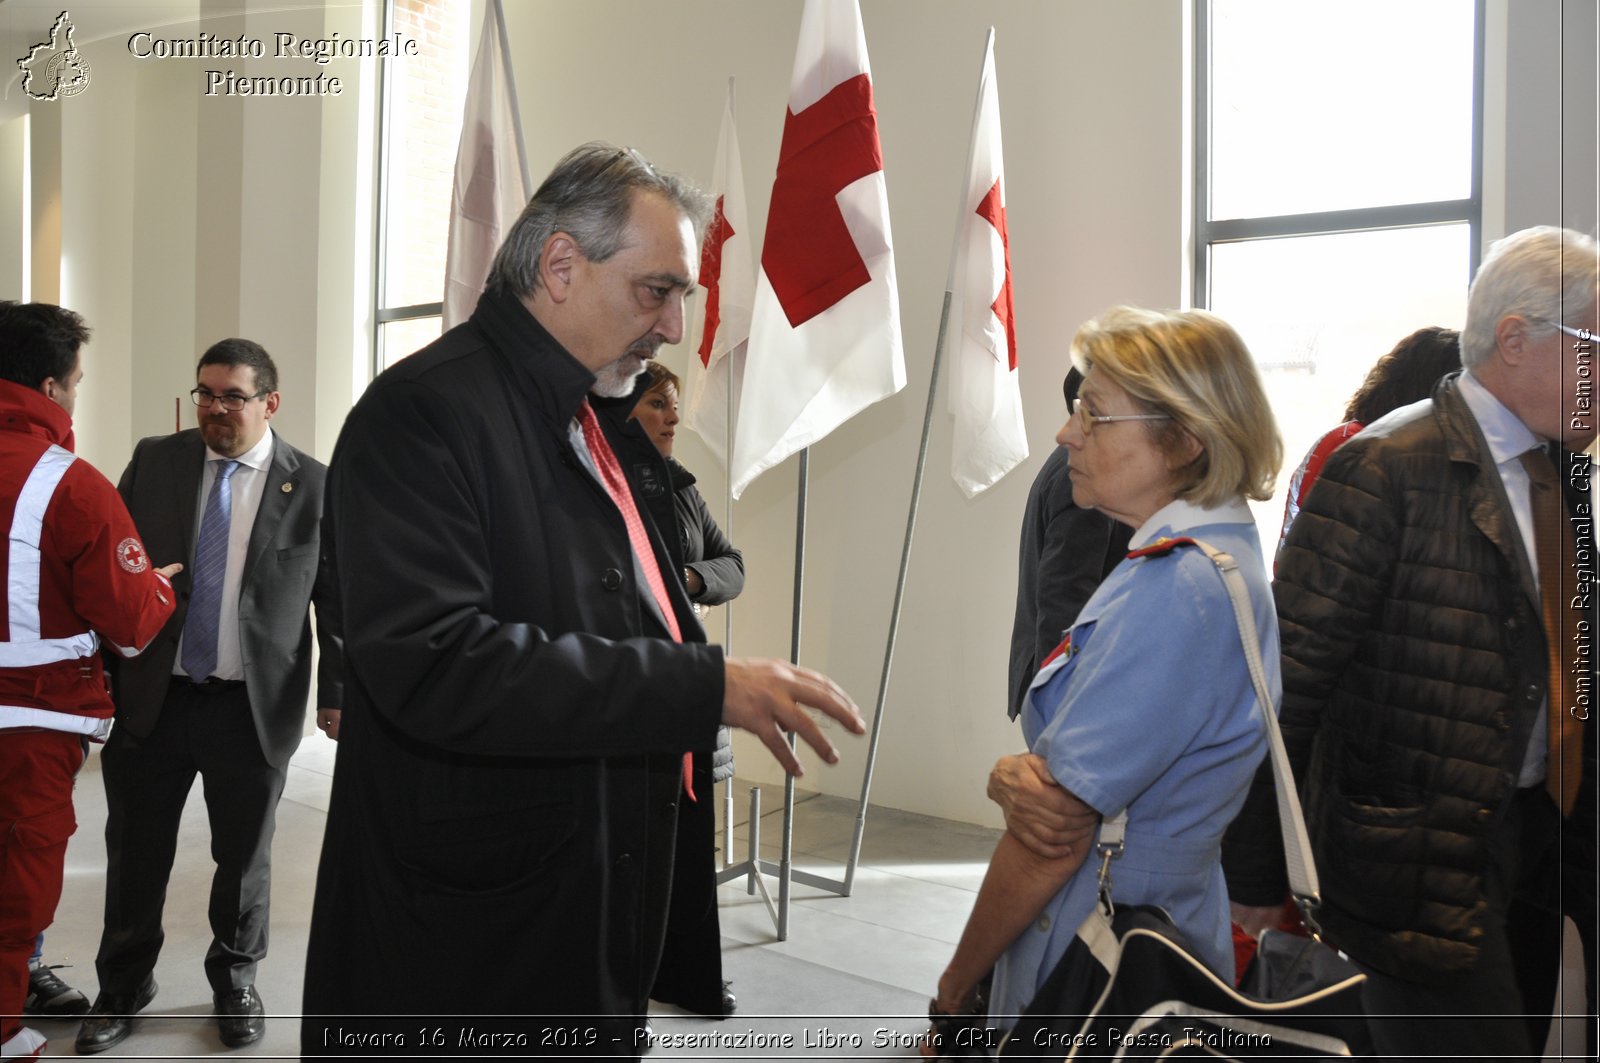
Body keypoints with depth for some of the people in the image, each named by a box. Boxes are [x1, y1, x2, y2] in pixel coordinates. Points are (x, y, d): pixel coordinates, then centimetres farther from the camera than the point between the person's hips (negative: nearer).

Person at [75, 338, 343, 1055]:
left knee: (244, 856, 12)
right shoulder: (153, 462, 4)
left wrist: (336, 692, -4)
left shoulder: (313, 486, -3)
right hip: (150, 696, 2)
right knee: (135, 851, 11)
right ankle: (122, 986, 31)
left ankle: (235, 980, 33)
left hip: (254, 706, -2)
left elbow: (337, 597, 0)